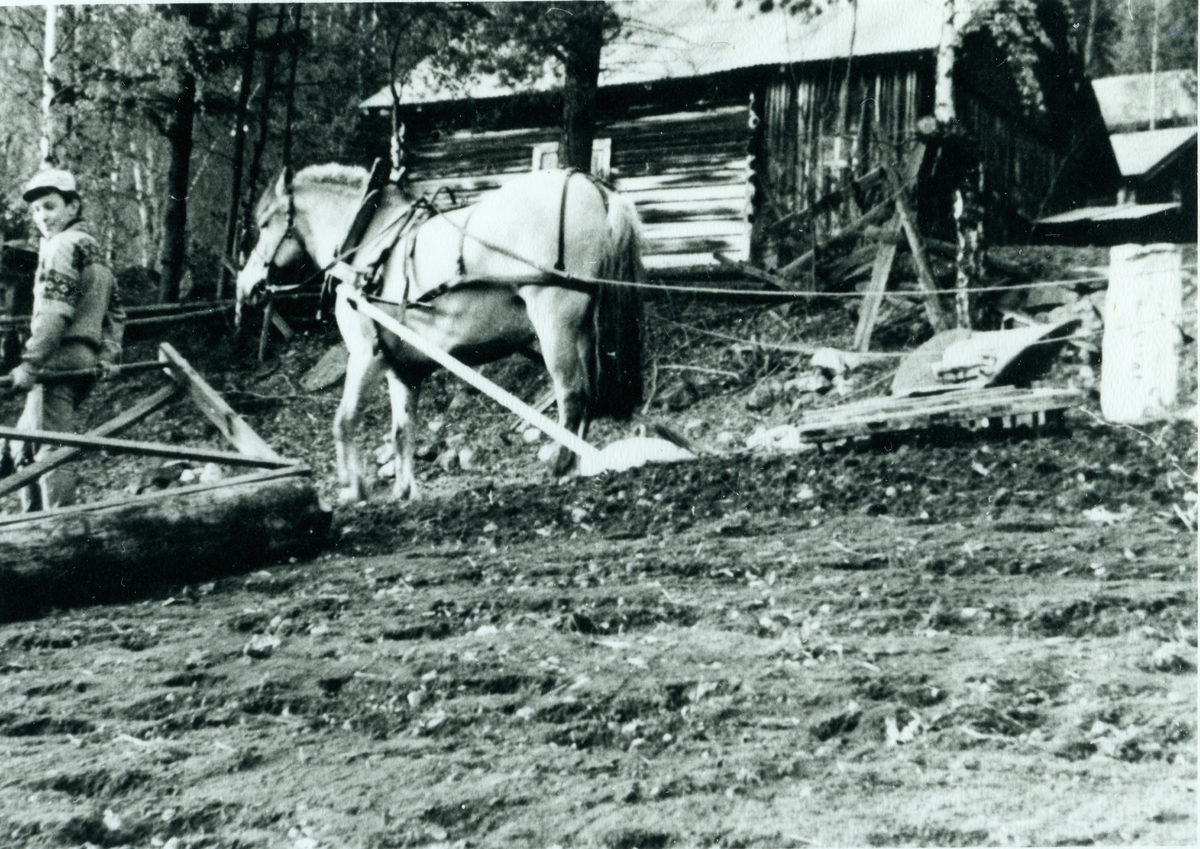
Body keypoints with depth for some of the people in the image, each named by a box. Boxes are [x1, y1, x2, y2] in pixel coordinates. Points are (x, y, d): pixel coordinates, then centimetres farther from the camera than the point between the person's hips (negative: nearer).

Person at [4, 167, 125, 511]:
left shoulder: (63, 245, -8)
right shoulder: (92, 247, 22)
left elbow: (54, 312, -18)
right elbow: (115, 310, 26)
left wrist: (30, 363, -18)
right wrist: (108, 355, 19)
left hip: (59, 363, -10)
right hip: (85, 362, 10)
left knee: (50, 450, -13)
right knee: (21, 448, 18)